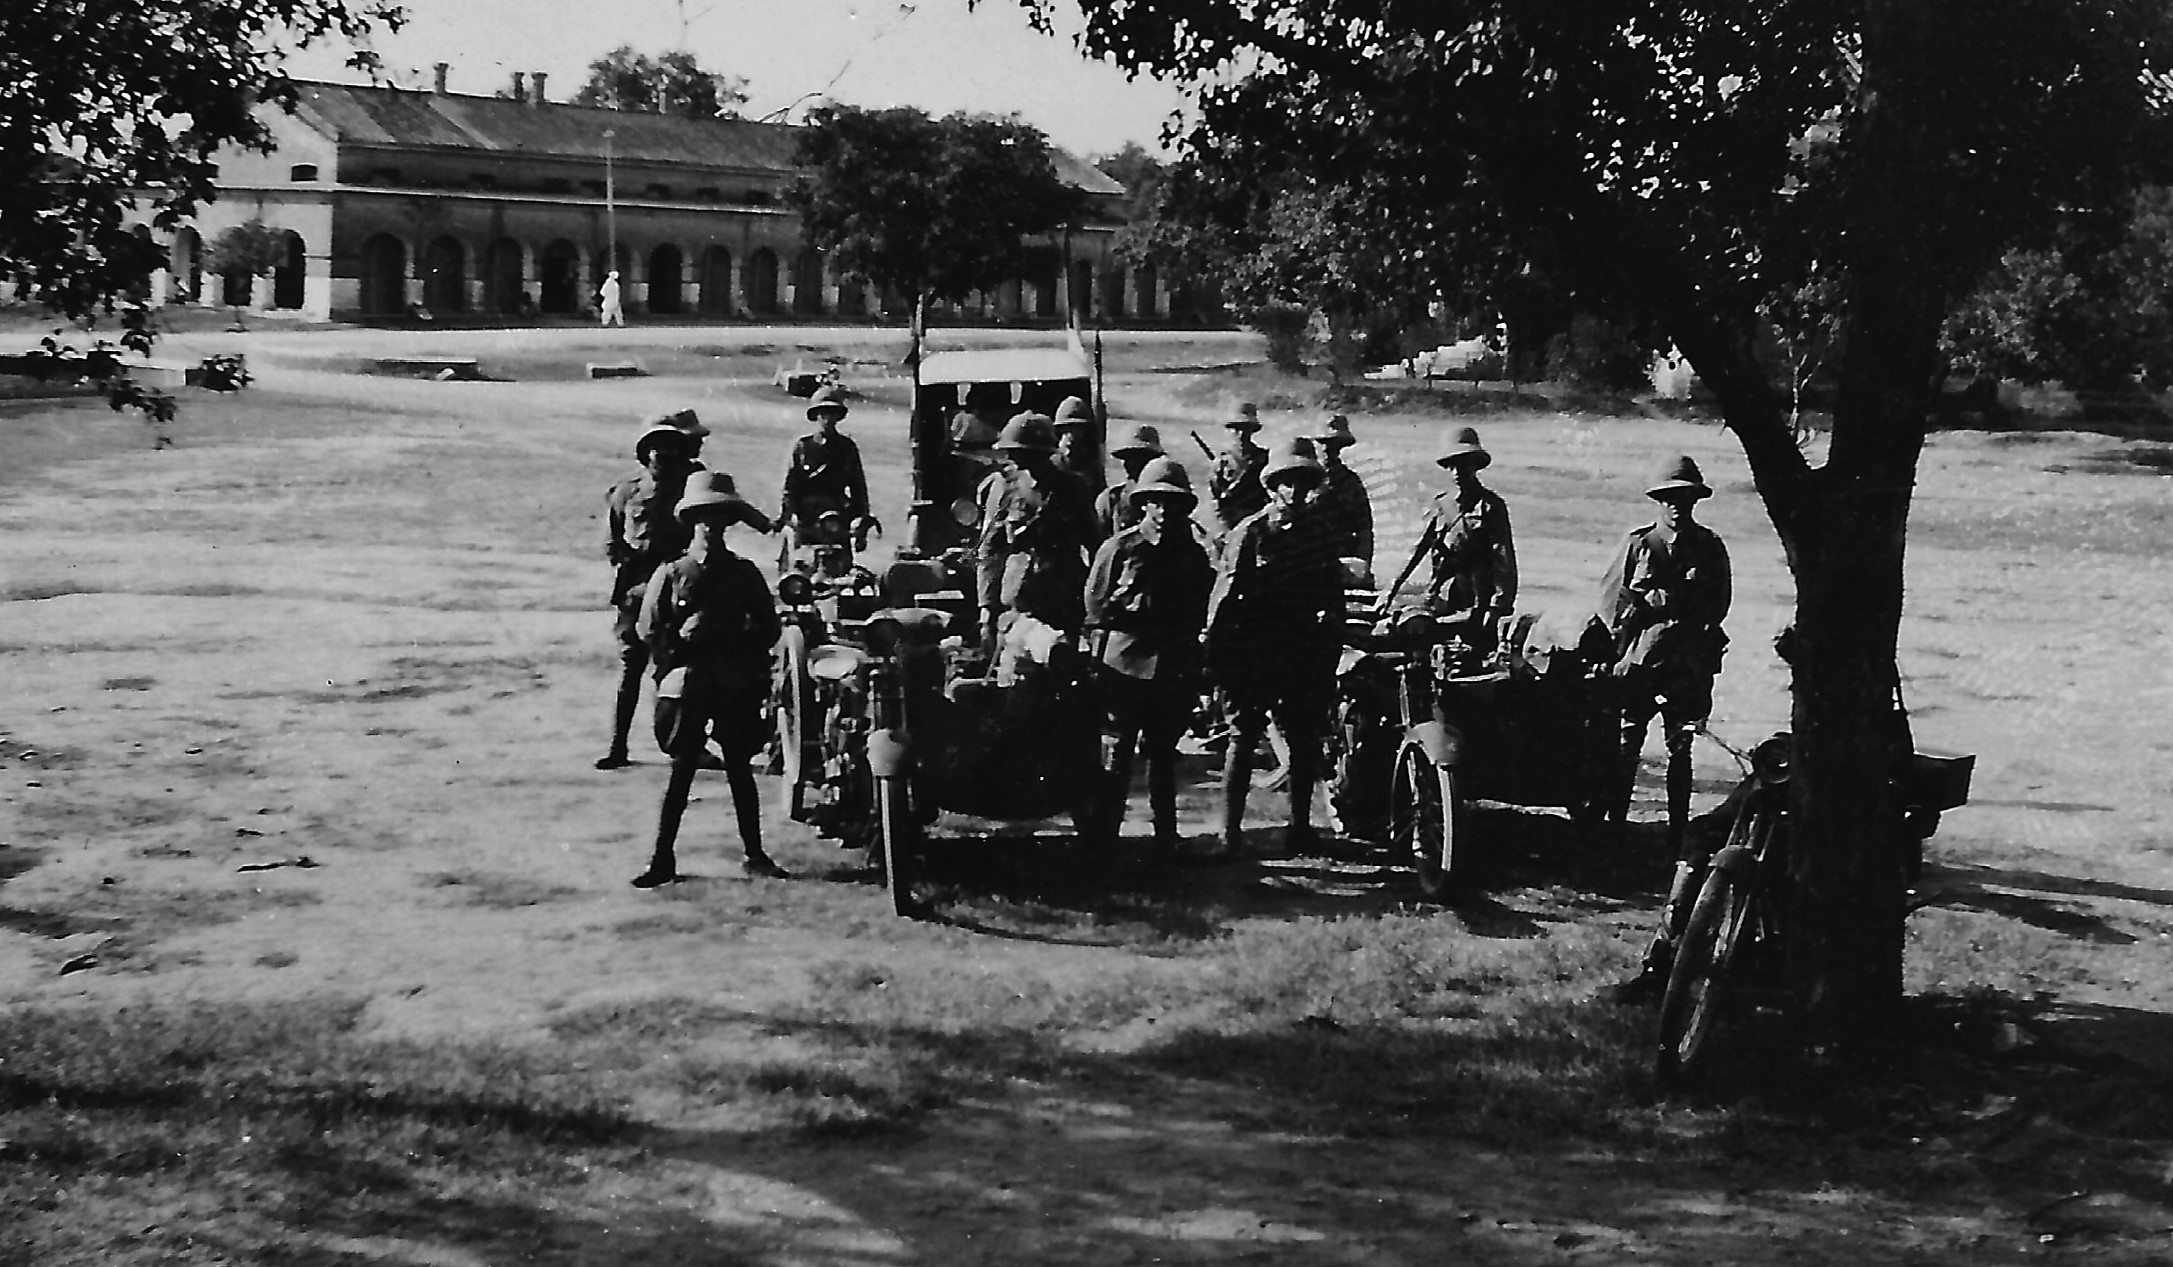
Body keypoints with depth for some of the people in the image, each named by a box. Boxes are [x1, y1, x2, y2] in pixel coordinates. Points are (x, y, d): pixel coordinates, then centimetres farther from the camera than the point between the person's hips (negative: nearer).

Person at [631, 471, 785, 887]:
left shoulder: (744, 574, 7)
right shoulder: (671, 574, 3)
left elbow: (767, 629, 9)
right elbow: (651, 630, 1)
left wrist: (743, 664, -4)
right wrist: (677, 665, -8)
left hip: (736, 689, 2)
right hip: (687, 687, -1)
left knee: (740, 770, 7)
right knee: (681, 771, -2)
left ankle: (755, 855, 14)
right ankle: (663, 859, 1)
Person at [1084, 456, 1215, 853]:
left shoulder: (1194, 554, 9)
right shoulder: (1118, 548, -1)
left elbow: (1200, 612, 12)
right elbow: (1095, 607, 2)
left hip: (1174, 669, 3)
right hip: (1125, 665, -3)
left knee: (1163, 754, 10)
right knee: (1118, 753, -1)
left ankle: (1166, 837, 17)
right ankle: (1106, 835, 5)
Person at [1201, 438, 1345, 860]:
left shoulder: (1318, 531, 9)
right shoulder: (1249, 533, -4)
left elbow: (1332, 590, 14)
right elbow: (1224, 596, -6)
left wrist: (1330, 645, 8)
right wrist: (1216, 653, -11)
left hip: (1305, 655, 4)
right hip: (1255, 654, -4)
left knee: (1305, 741, 9)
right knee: (1242, 739, -5)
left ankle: (1301, 827, 22)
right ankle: (1231, 835, -5)